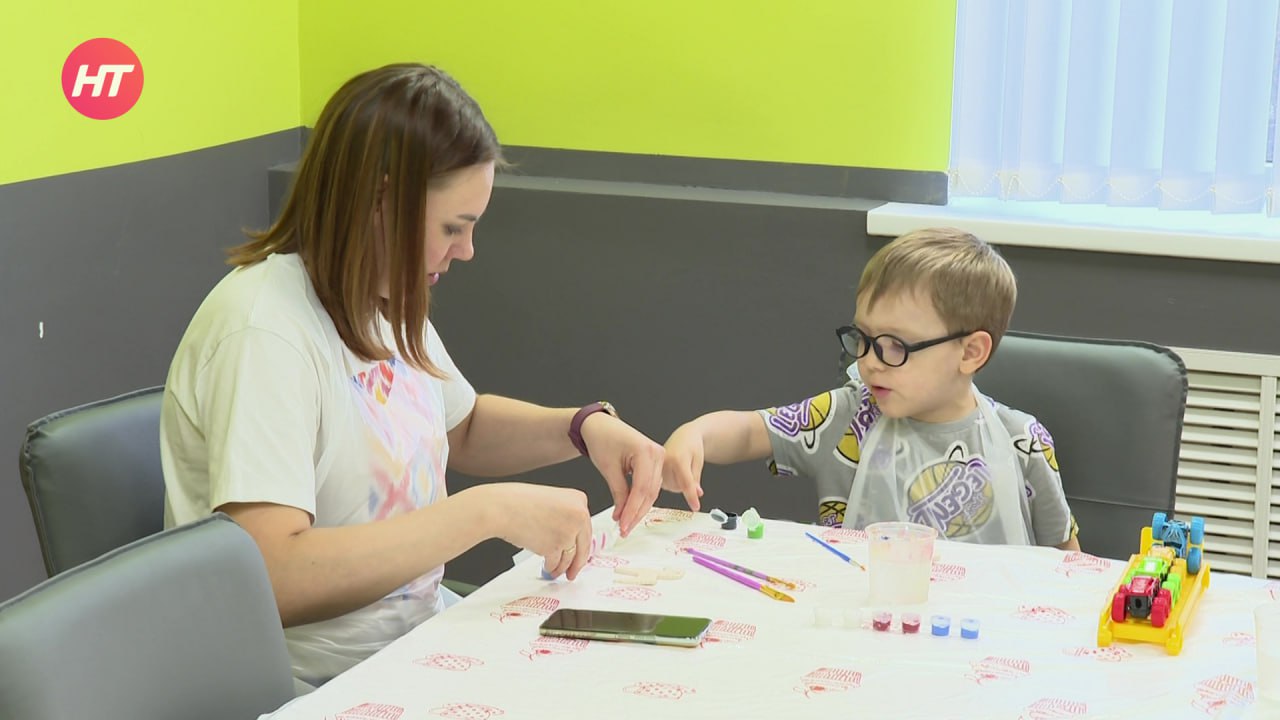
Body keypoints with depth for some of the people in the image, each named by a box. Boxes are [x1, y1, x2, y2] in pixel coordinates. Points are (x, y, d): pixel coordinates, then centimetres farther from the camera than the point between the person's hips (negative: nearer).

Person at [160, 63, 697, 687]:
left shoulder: (384, 302, 5)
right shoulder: (264, 333, -22)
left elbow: (463, 430, 23)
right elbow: (272, 577, -31)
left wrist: (587, 427, 4)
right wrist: (488, 511, -30)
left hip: (418, 631, 8)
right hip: (316, 683, -8)